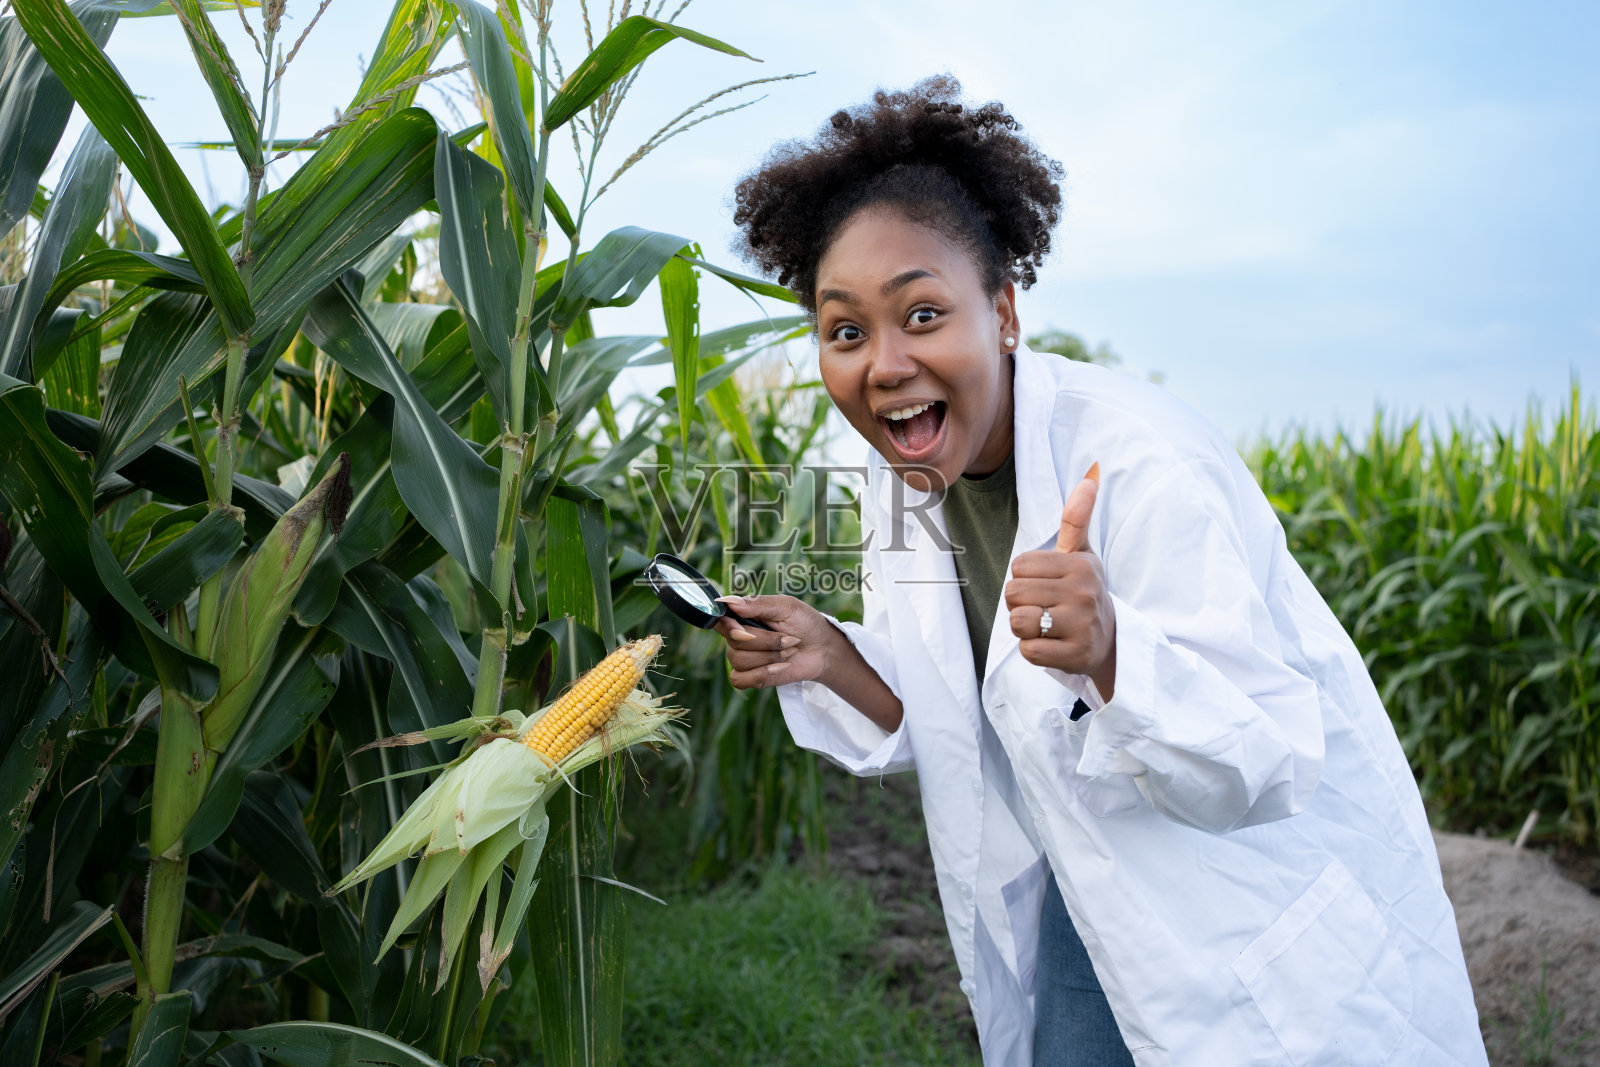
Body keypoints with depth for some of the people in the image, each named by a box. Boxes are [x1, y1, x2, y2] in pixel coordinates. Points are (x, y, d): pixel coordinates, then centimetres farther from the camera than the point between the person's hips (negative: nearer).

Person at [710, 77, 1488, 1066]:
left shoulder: (1145, 462, -30)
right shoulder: (900, 483, -8)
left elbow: (1268, 768, -28)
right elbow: (947, 720, 1)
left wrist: (1108, 650, -45)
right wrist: (833, 660, -18)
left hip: (1270, 900, -5)